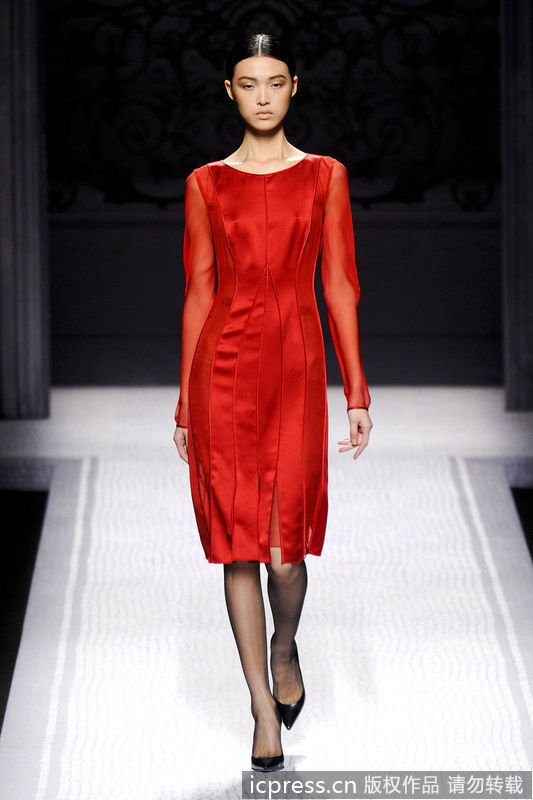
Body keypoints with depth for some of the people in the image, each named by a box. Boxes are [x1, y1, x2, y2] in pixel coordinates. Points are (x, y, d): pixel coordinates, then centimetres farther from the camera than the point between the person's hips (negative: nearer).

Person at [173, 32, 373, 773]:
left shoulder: (325, 176, 6)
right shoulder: (206, 184, 6)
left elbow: (339, 286, 4)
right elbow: (199, 291, 8)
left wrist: (357, 393, 0)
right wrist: (185, 399, 7)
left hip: (296, 366, -1)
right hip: (224, 365, 1)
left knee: (286, 545, -4)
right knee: (239, 547, 1)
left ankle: (285, 648, 29)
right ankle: (265, 709, 10)